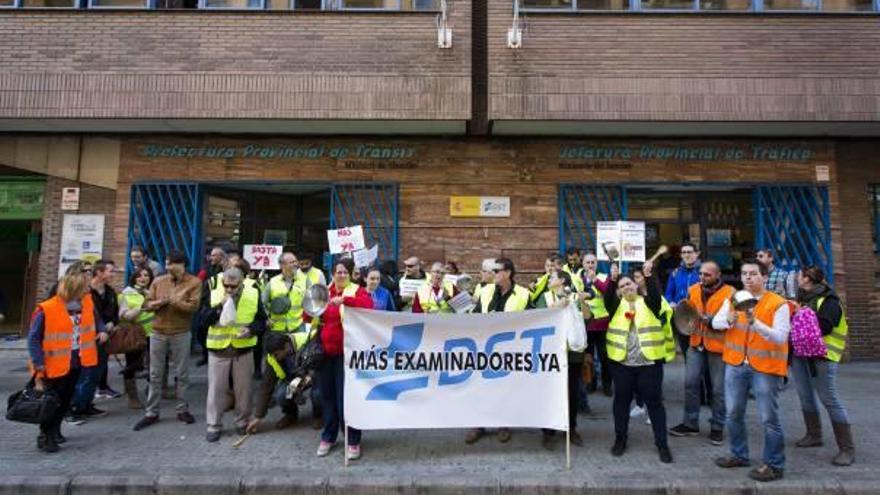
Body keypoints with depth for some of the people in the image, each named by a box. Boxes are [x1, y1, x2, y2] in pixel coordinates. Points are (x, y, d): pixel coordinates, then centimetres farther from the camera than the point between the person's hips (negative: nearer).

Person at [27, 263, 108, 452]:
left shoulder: (87, 302, -4)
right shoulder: (46, 310, -22)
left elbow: (96, 318, 16)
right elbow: (34, 338, -16)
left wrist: (102, 331, -5)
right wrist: (39, 364, -20)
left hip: (76, 362, 6)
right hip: (55, 365, -6)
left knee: (65, 400, 18)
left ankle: (54, 430, 35)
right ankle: (45, 436, 21)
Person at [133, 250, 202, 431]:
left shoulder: (194, 282, -7)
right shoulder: (158, 281, 4)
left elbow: (193, 306, -15)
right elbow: (147, 304, 3)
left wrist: (173, 301, -24)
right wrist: (159, 302, -17)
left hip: (180, 335, -3)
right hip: (158, 333, 3)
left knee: (182, 374, 8)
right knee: (155, 375, 10)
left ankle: (182, 410, 21)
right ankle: (151, 413, 21)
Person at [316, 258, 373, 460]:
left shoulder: (357, 291, -2)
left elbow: (368, 305, -23)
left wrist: (344, 300, -33)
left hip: (346, 352, -4)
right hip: (325, 351, 5)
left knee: (346, 396, -3)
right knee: (327, 395, 14)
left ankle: (353, 441, 10)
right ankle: (328, 437, 29)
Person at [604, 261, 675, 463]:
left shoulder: (648, 303, 5)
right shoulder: (616, 305, 6)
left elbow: (655, 292, -15)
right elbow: (608, 297, -14)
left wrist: (649, 275, -32)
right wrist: (612, 279, -31)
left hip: (649, 362, -1)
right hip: (621, 363, 1)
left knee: (654, 401, 6)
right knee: (621, 400, 11)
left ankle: (662, 443, 19)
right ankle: (620, 439, 26)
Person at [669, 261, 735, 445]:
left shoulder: (729, 293, -12)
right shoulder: (693, 290, 4)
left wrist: (708, 318, -25)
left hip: (718, 346, -4)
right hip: (696, 344, 5)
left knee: (718, 389, 7)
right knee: (690, 383, 7)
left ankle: (717, 427, 23)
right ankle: (690, 423, 21)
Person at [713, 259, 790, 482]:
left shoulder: (778, 304, -10)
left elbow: (780, 337, -19)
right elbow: (715, 322, -6)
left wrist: (755, 323, -33)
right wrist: (728, 319, -27)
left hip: (765, 367, -5)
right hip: (736, 364, 5)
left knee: (769, 419, 5)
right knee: (733, 414, 15)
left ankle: (774, 465, 20)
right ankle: (739, 455, 32)